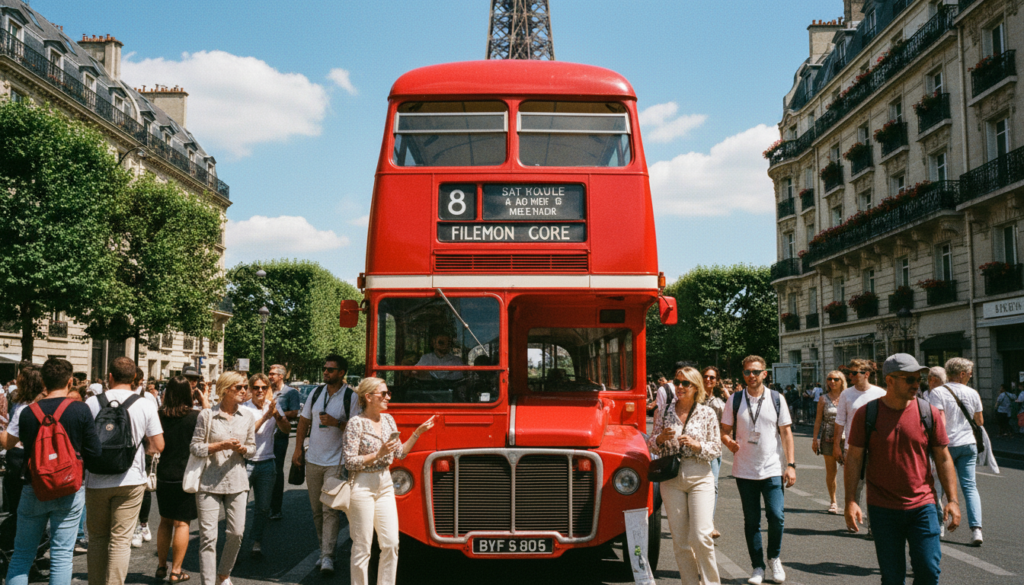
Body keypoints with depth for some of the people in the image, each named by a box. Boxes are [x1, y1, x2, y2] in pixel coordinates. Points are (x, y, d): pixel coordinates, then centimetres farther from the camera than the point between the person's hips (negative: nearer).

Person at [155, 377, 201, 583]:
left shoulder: (160, 415, -5)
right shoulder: (196, 416, -13)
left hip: (164, 475, 3)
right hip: (187, 476, -3)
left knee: (165, 521, 18)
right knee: (182, 523, 6)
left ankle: (161, 567, 24)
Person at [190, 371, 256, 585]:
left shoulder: (247, 416, 6)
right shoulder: (207, 415, -4)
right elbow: (195, 447, -4)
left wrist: (242, 448, -10)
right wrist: (221, 445, -16)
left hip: (237, 481, 3)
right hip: (209, 481, -3)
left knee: (236, 532, 5)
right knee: (208, 536, -4)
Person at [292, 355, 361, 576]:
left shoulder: (351, 397, -5)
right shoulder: (316, 393, 9)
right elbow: (304, 421, 14)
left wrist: (337, 423, -21)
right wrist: (298, 448, 7)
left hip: (336, 461, -5)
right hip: (313, 459, 5)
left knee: (330, 509, -10)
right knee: (317, 510, 10)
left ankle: (327, 556, -8)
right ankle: (324, 550, 21)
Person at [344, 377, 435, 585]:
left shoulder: (388, 419, 9)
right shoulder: (356, 423, -12)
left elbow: (401, 453, 14)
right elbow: (350, 462, -14)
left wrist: (418, 433, 7)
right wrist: (378, 454, -20)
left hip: (385, 485, 7)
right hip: (363, 487, -6)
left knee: (391, 543, 5)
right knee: (362, 546, 1)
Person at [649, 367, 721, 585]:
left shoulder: (707, 413, 0)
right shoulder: (665, 411, 4)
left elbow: (716, 450, 1)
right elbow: (652, 446, 10)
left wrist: (696, 445, -16)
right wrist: (661, 437, -11)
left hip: (700, 477, -2)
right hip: (671, 479, 2)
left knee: (701, 537, -10)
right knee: (680, 540, 5)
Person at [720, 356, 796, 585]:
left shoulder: (777, 399, 1)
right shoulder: (735, 400, 1)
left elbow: (786, 432, 3)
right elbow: (725, 430, 5)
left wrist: (791, 465, -2)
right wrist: (729, 442, -18)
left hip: (772, 469, -1)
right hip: (744, 470, 1)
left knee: (777, 516, -8)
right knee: (751, 521, 7)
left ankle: (774, 558, 18)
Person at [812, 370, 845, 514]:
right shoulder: (823, 398, 8)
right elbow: (818, 420, 8)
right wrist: (815, 439, 4)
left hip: (844, 437, -1)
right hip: (828, 438, 1)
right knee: (830, 472, 5)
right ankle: (833, 501, 17)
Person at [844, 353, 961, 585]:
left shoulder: (928, 413, -1)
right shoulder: (866, 414, -5)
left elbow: (943, 458, 5)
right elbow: (854, 458, -2)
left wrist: (952, 499, 0)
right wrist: (851, 501, -7)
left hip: (922, 507, 1)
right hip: (882, 509, -1)